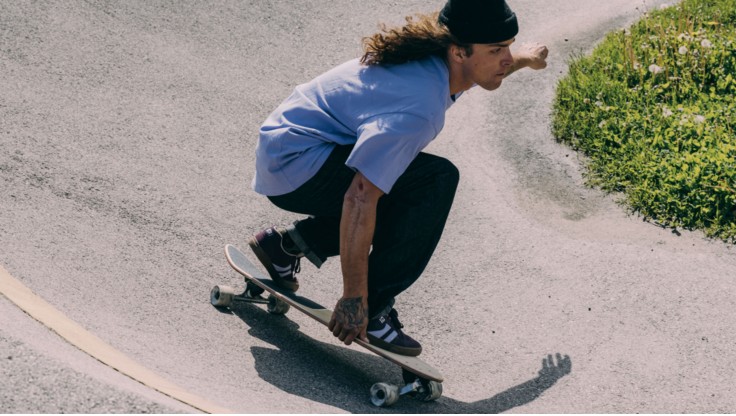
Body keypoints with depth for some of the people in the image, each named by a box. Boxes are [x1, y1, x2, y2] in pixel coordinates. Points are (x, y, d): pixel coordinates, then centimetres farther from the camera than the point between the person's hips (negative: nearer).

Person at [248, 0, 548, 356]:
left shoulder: (436, 61, 0)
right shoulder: (418, 109, -29)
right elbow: (360, 199, -33)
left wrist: (523, 60, 41)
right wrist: (354, 297, -29)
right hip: (296, 168, -10)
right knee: (437, 180, -21)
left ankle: (287, 244, 18)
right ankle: (373, 310, -13)